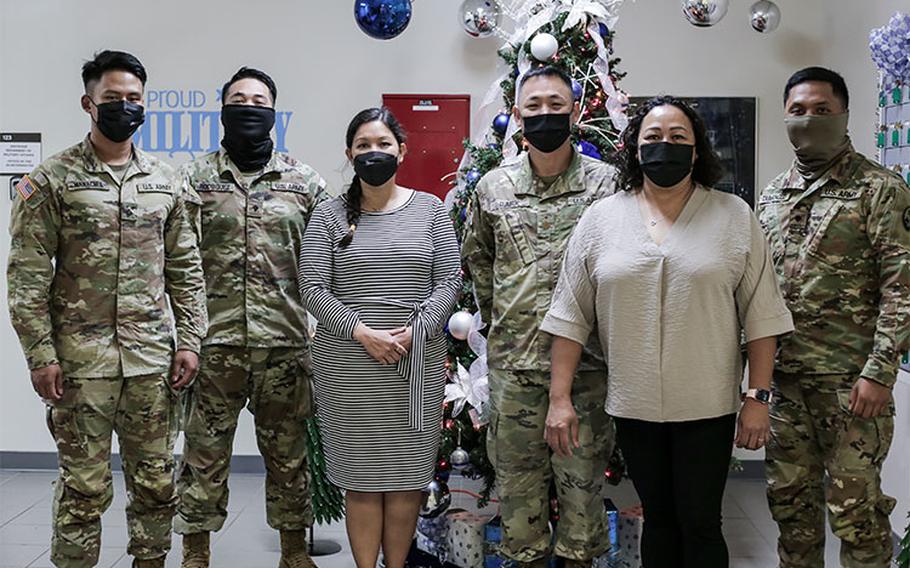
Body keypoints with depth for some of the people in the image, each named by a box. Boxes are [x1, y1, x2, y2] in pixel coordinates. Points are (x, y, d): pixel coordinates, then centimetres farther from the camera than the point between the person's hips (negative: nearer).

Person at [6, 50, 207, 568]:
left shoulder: (165, 182, 9)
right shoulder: (52, 179, -2)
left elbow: (185, 269, 11)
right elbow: (28, 276, -4)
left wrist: (190, 340, 4)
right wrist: (41, 355, -9)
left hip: (153, 359, 4)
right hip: (81, 361, -3)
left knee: (156, 482, 11)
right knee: (85, 488, 4)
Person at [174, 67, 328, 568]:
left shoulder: (305, 181, 8)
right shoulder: (195, 178, 6)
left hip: (286, 342, 1)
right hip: (214, 342, 0)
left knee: (288, 452, 10)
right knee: (204, 452, 6)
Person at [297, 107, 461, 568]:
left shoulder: (429, 209, 7)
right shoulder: (329, 215, 4)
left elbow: (449, 281, 3)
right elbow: (313, 290, -3)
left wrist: (416, 331, -11)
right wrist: (361, 332, -15)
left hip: (418, 362, 1)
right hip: (347, 363, -1)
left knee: (408, 474, 5)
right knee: (361, 477, 3)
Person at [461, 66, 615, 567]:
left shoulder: (607, 183, -2)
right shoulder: (493, 187, 6)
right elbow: (476, 256, 19)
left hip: (586, 355, -2)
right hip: (512, 356, 2)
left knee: (583, 471, 7)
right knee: (517, 469, 10)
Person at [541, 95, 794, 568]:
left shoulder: (735, 217, -1)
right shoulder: (600, 219, 2)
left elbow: (760, 316, 0)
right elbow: (571, 316, 2)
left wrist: (758, 397, -5)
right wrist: (559, 398, -2)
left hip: (708, 406, -1)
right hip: (633, 405, 2)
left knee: (700, 524, 4)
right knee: (658, 519, 14)